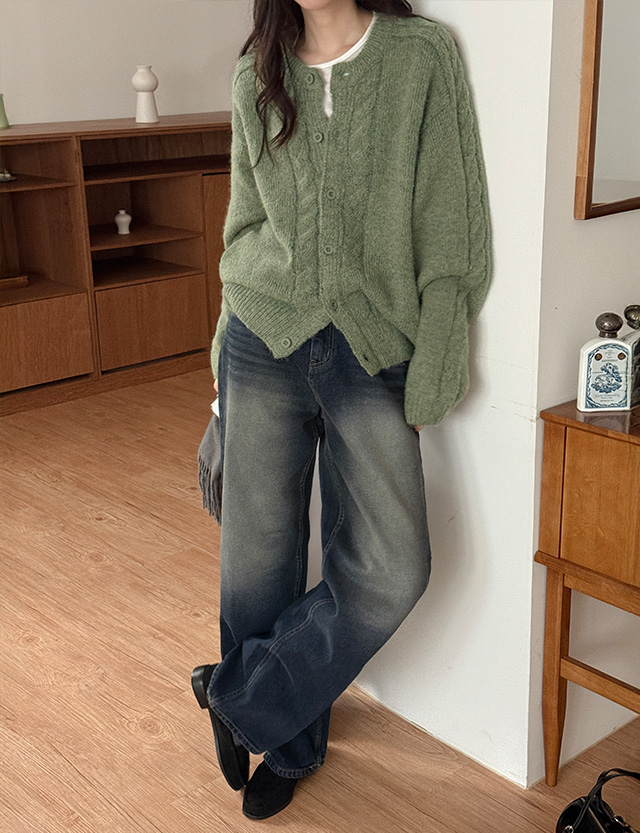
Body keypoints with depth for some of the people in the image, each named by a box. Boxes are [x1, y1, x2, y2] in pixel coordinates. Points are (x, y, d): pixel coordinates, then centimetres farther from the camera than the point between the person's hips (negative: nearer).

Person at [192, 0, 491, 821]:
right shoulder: (256, 75, 10)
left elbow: (451, 230, -3)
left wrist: (429, 374, -7)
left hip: (371, 352, -2)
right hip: (263, 343, 3)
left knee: (391, 567, -10)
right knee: (258, 558, 5)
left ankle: (242, 699, 13)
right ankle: (289, 742, 28)